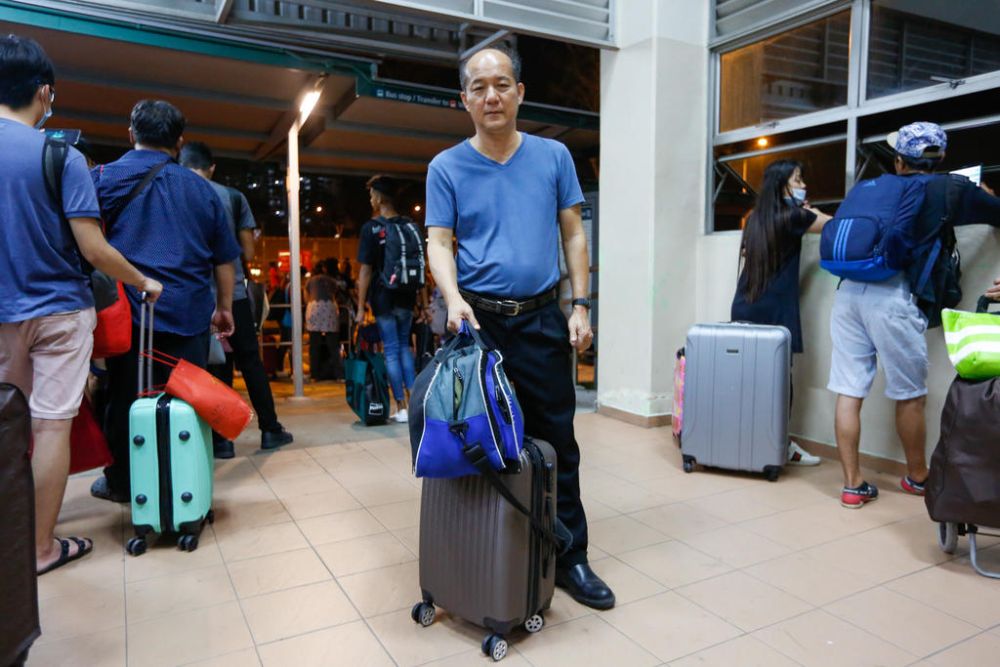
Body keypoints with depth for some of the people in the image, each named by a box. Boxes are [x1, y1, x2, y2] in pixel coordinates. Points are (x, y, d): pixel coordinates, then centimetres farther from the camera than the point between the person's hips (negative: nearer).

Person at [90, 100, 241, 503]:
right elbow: (224, 258, 9)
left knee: (124, 398, 13)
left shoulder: (104, 177, 2)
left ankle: (120, 482, 27)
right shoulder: (201, 188, 8)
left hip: (129, 310, -1)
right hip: (190, 314, 1)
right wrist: (224, 307, 17)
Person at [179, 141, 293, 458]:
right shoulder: (233, 196, 3)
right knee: (251, 361, 10)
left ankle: (220, 438, 9)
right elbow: (248, 252, 2)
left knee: (214, 366, 6)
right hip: (234, 291, 0)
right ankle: (270, 429, 15)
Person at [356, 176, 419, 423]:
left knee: (391, 351, 2)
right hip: (407, 297, 4)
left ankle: (401, 408, 3)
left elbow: (365, 271, -11)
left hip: (383, 299, -4)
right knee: (404, 346, 16)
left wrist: (360, 307, -7)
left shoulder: (371, 228, -8)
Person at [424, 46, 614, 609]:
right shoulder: (447, 168, 3)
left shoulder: (554, 157, 6)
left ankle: (570, 558, 20)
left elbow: (574, 234, 7)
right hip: (477, 321, 0)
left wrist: (580, 305, -1)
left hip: (542, 319, 1)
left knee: (557, 442, 6)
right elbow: (439, 243, -2)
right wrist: (454, 300, -21)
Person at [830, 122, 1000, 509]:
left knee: (849, 392, 5)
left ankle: (853, 485, 10)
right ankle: (917, 477, 31)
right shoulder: (952, 189, 11)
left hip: (850, 289, 4)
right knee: (909, 395, 13)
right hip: (893, 295, -4)